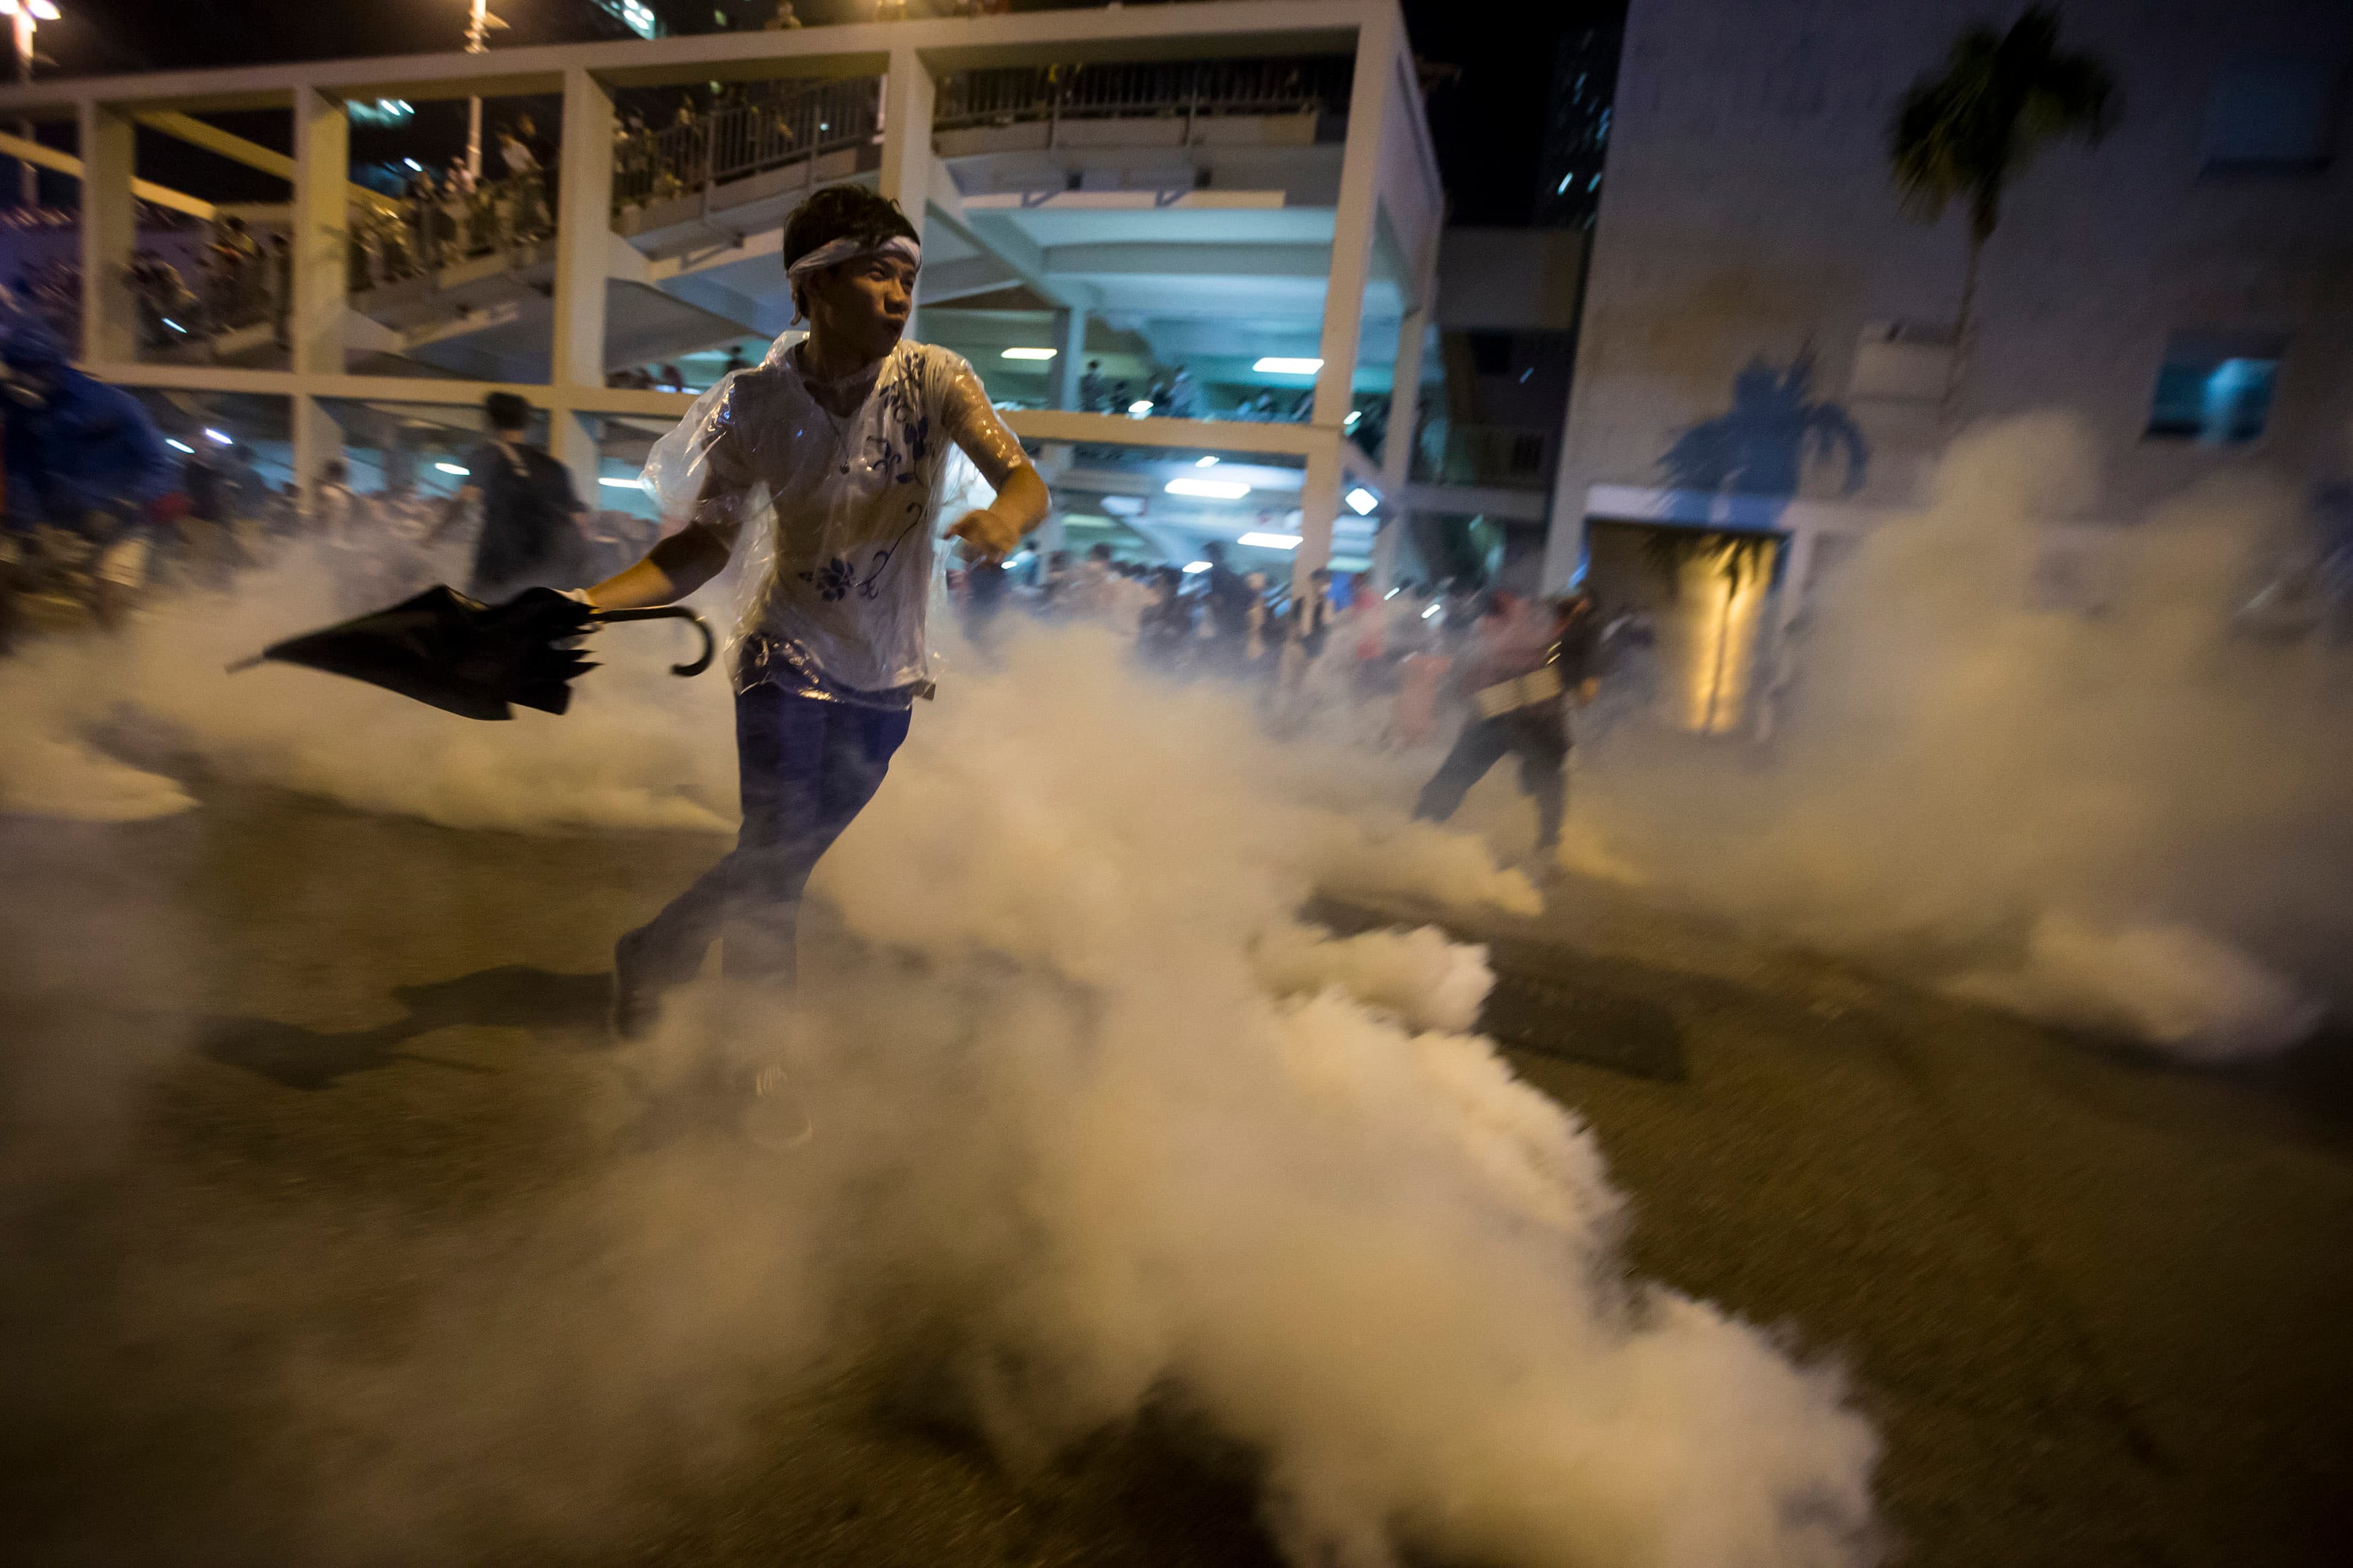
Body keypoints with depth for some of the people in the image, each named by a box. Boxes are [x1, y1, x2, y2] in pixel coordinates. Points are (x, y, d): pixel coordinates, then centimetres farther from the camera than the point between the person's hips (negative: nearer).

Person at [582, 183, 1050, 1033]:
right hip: (789, 660, -2)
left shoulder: (935, 379, -10)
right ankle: (650, 961, 23)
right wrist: (590, 602, -22)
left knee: (790, 860, 13)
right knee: (773, 852, -8)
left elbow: (1026, 480, -20)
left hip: (887, 674, 2)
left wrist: (1005, 514, -44)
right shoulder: (757, 403, -10)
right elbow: (705, 545, -8)